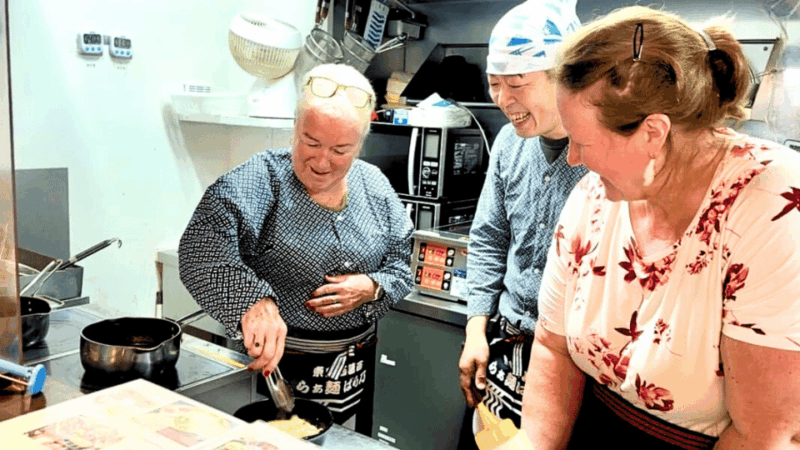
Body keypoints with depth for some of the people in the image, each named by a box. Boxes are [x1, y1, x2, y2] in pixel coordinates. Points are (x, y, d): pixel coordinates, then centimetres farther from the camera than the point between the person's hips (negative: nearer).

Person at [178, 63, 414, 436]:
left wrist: (371, 288, -15)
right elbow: (203, 244, -30)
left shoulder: (375, 186, 0)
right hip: (273, 363, -4)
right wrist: (253, 301, -44)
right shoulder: (264, 178, -15)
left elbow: (401, 267, 5)